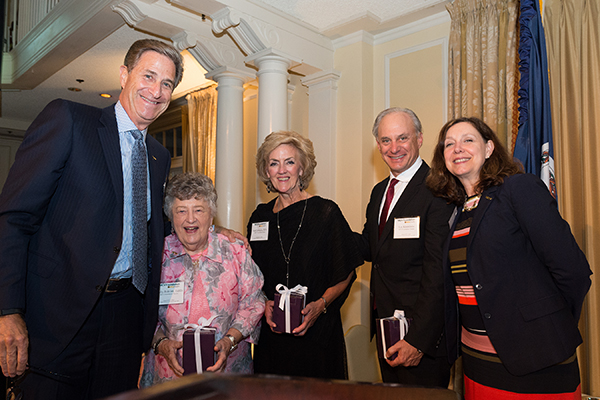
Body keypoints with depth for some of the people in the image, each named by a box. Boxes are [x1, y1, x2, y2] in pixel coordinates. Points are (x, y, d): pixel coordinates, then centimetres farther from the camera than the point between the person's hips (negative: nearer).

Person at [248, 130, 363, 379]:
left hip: (318, 333, -3)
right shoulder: (260, 217, 4)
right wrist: (264, 303, -6)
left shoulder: (326, 212, -8)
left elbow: (345, 274, -4)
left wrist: (321, 305, -17)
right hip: (271, 335, 3)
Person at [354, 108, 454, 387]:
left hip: (423, 333, -8)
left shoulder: (437, 191, -18)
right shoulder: (379, 191, 9)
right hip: (385, 328, 8)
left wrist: (418, 340, -22)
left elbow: (436, 272, -21)